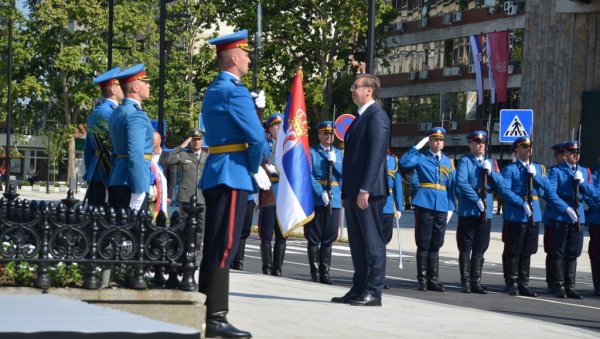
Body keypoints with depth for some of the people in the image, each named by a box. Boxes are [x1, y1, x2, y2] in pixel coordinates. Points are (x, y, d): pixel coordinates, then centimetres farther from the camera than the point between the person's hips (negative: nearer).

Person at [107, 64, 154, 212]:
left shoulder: (117, 113, 17)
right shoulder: (136, 115, -13)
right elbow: (136, 156, -21)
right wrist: (138, 191, -22)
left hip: (115, 182, 9)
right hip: (130, 184, -9)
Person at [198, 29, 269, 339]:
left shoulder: (214, 90, 17)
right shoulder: (234, 90, -13)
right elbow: (256, 136, -18)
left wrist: (254, 108, 14)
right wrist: (256, 169, -3)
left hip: (215, 173, 10)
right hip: (232, 174, -10)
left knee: (213, 245, 12)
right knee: (223, 247, -10)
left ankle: (205, 311, 16)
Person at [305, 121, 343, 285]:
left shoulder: (338, 153, 15)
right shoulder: (311, 152, 2)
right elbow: (308, 175, -7)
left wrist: (334, 161, -9)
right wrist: (321, 193, -17)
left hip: (334, 201, 4)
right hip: (316, 200, -4)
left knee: (329, 238, 4)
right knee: (314, 238, 0)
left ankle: (325, 272, 9)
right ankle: (315, 272, 5)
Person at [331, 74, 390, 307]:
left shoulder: (377, 116, -10)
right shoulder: (360, 118, 20)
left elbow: (376, 155, -18)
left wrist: (365, 189, -22)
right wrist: (347, 191, 18)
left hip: (368, 192, -10)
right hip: (353, 191, 10)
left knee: (372, 242, -5)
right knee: (357, 243, 11)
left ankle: (373, 292, -3)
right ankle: (359, 289, 16)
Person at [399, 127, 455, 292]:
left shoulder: (448, 162, 15)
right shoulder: (421, 158, 4)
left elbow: (451, 185, 14)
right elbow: (403, 162, -13)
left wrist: (450, 207, 7)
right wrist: (418, 146, -12)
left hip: (441, 208, 3)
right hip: (424, 206, -3)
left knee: (435, 245, 6)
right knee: (423, 244, 0)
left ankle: (433, 279, 11)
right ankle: (422, 279, 4)